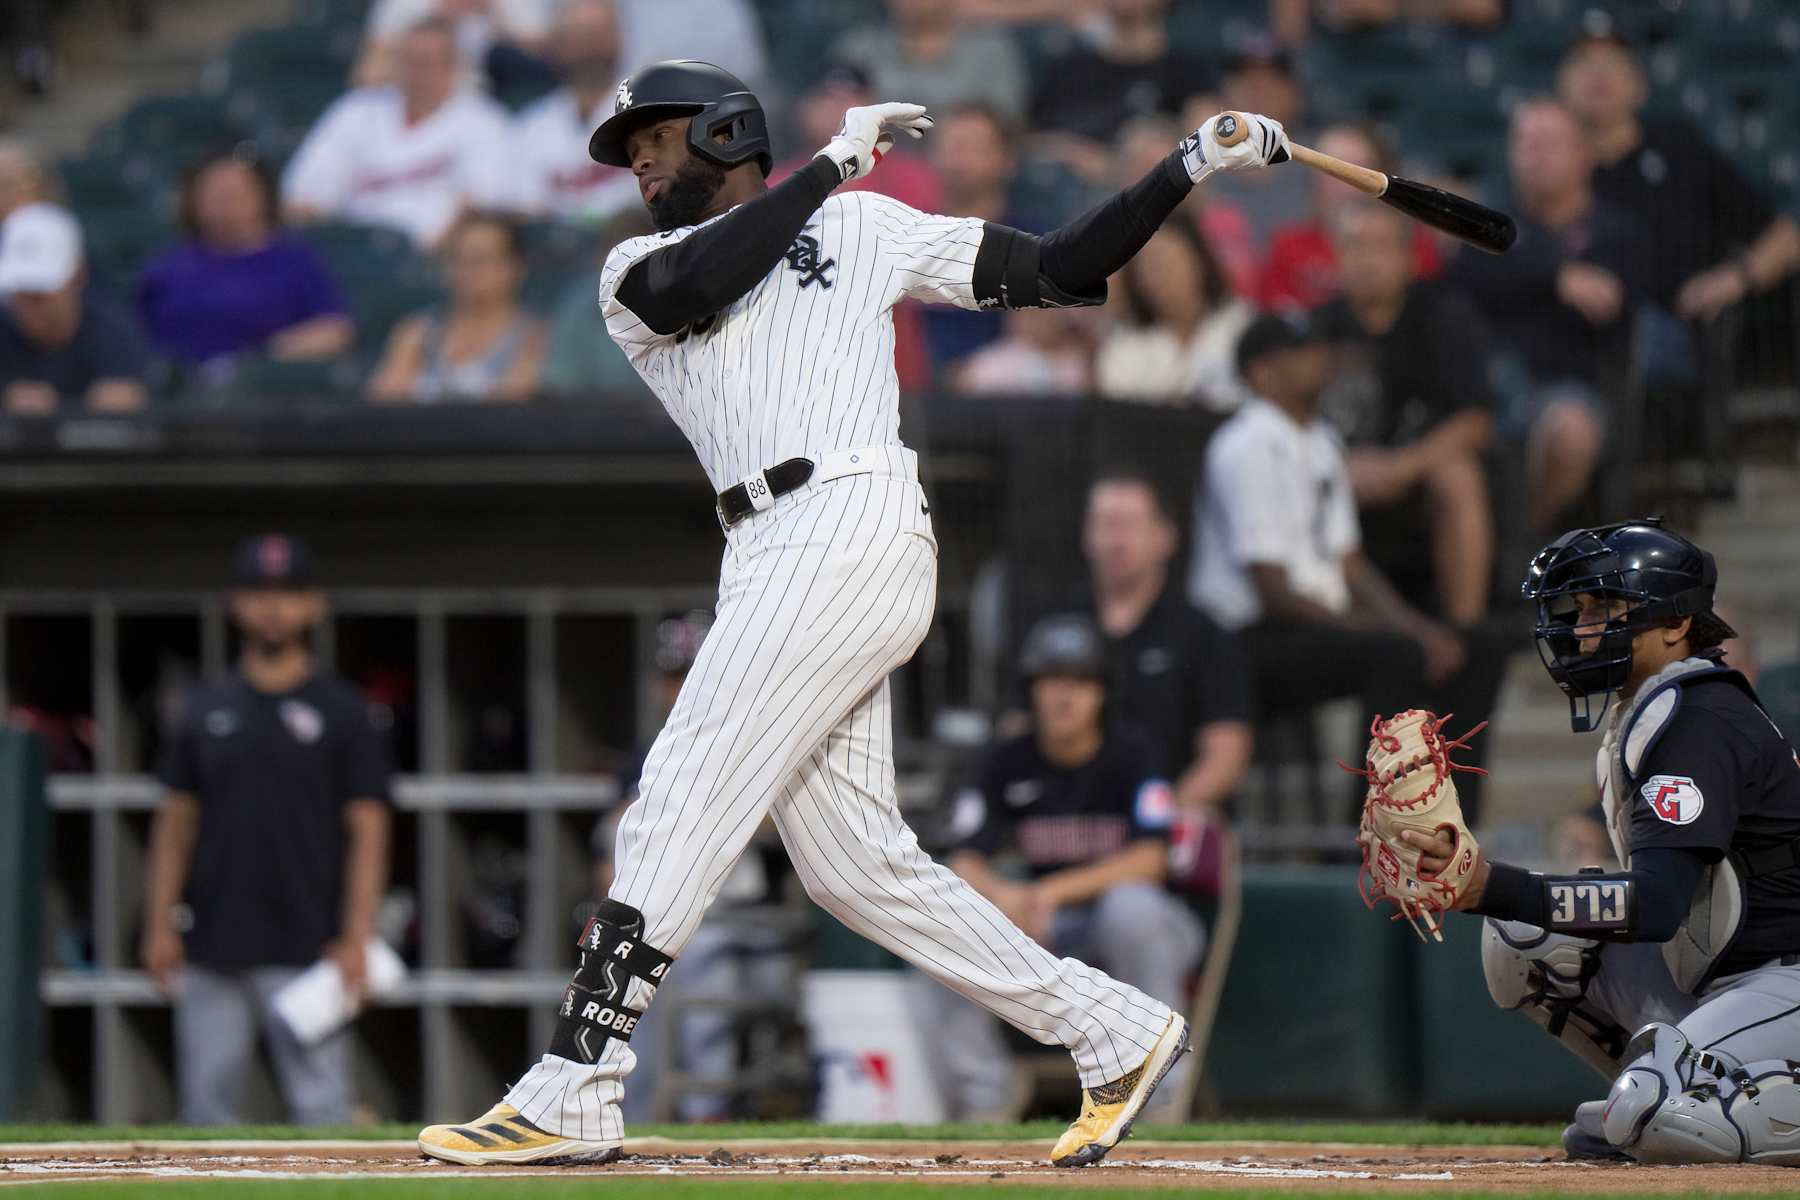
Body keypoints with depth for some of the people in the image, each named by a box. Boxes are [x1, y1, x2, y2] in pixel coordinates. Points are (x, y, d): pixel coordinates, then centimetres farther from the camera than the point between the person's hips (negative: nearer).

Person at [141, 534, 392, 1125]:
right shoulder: (207, 708, 12)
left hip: (304, 952, -3)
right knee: (207, 1106, 3)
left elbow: (368, 828, -1)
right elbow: (175, 820, 13)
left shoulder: (342, 711, 3)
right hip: (211, 952, 4)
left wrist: (357, 937, -10)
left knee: (320, 1105, -8)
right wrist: (160, 924, 3)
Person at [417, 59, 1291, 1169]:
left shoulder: (861, 226, 12)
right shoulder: (635, 273, 20)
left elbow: (1054, 273, 10)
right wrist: (833, 160, -1)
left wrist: (1191, 169, 3)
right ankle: (1117, 1032, 11)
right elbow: (687, 290, -5)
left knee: (680, 809, -11)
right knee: (856, 865, 3)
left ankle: (571, 1096, -11)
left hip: (850, 528, -6)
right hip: (772, 565, 6)